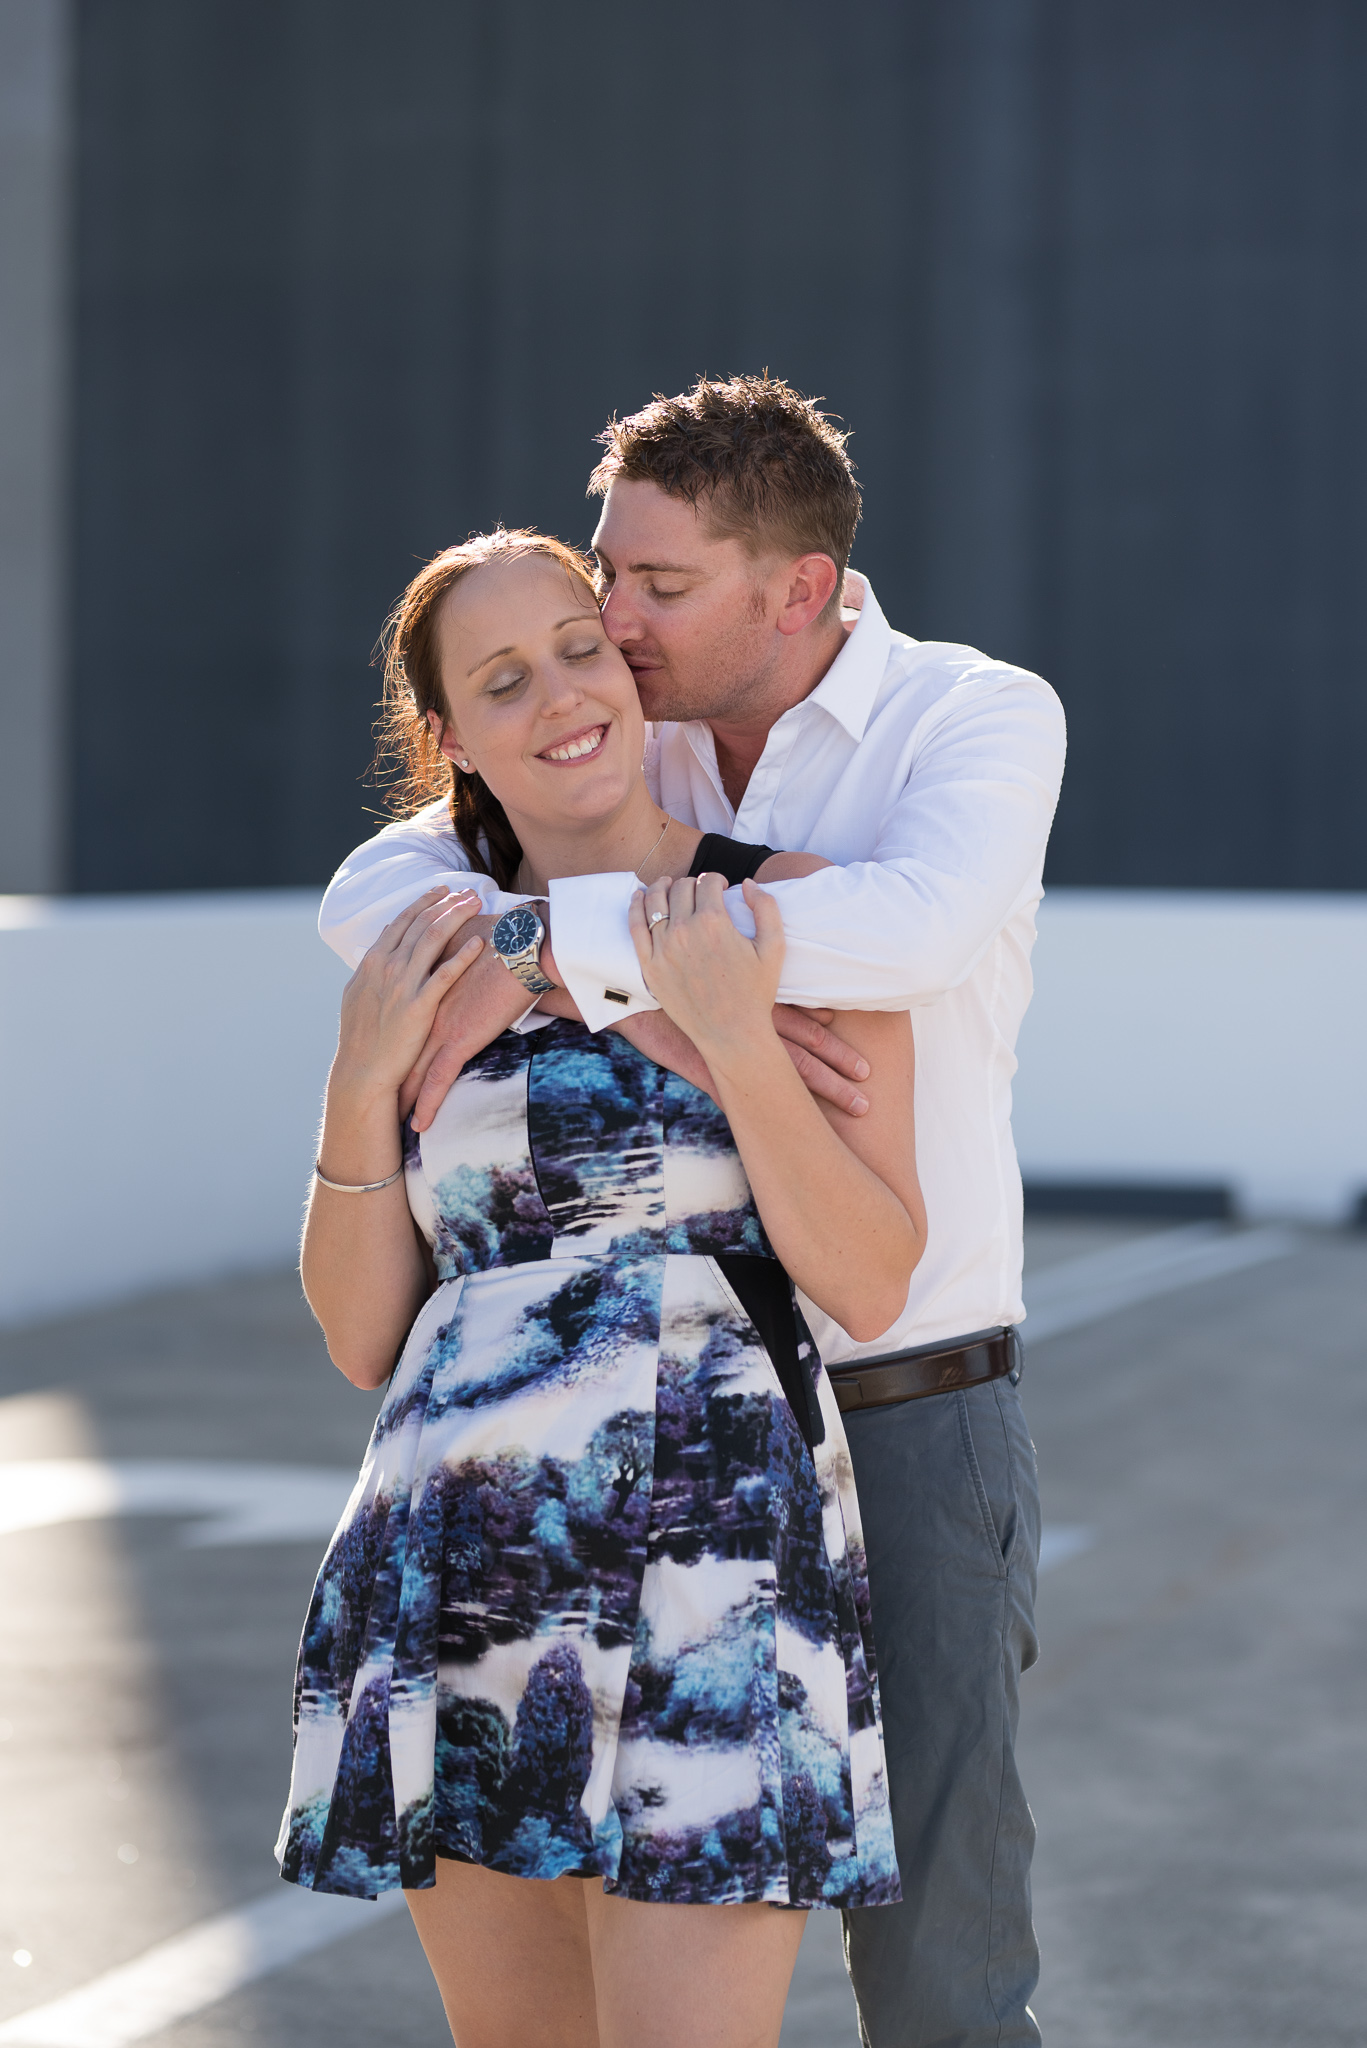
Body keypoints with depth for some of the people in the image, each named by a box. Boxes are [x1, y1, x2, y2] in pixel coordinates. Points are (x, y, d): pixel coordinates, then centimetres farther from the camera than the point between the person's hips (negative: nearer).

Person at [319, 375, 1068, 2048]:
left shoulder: (985, 720, -13)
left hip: (914, 1421, -4)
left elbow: (920, 928, -36)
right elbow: (373, 903, -15)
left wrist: (551, 944, -35)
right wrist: (650, 1009, -31)